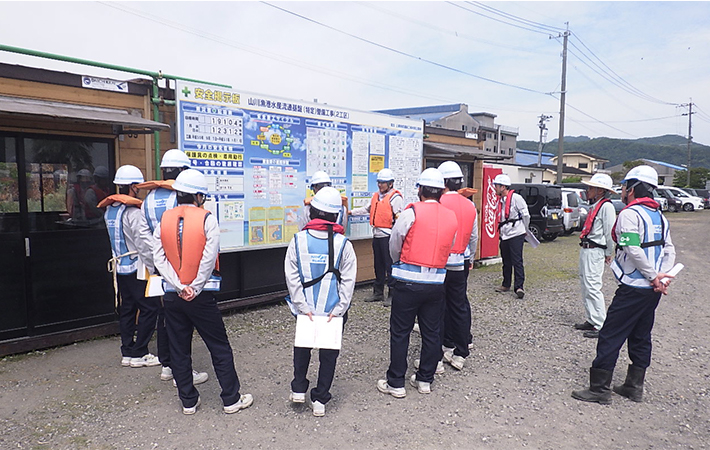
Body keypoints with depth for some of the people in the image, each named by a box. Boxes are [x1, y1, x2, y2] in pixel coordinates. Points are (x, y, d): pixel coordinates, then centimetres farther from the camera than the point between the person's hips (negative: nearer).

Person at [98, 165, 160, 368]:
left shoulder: (109, 210, 10)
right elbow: (143, 244, -19)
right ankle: (138, 354, 3)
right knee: (148, 308, -1)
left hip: (120, 266, 9)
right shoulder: (133, 212, -17)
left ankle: (127, 353, 19)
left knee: (127, 309, 13)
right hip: (137, 267, -9)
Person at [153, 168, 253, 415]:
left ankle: (188, 401, 24)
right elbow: (208, 259, -15)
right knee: (220, 348, 8)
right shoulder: (207, 219, -9)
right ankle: (231, 399, 15)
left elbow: (159, 258, -5)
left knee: (179, 350, 14)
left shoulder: (164, 219, 2)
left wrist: (180, 287, -10)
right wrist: (194, 289, -8)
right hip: (201, 296, -4)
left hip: (172, 295, 4)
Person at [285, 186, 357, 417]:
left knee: (302, 346, 26)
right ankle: (320, 400, 23)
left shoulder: (298, 240, -8)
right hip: (333, 310, -1)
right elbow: (348, 280, -11)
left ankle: (298, 389, 31)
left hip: (305, 309, 1)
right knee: (329, 352, 14)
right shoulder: (343, 244, -10)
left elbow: (292, 277, -10)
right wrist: (338, 309, -9)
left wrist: (302, 307, -7)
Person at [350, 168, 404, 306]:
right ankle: (378, 293, 25)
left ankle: (392, 294, 3)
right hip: (376, 235, 8)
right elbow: (367, 209, 28)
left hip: (388, 235, -8)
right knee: (378, 265, 15)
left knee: (390, 265, -5)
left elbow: (399, 216, -15)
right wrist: (351, 212, 27)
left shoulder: (395, 197, -8)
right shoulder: (376, 196, 17)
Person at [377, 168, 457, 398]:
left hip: (409, 282, -5)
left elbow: (394, 245, -1)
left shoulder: (412, 212, -12)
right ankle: (425, 379, 27)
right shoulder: (451, 217, 4)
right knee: (431, 332, 16)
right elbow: (449, 248, 11)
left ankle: (396, 383, 13)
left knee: (400, 332, 6)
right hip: (437, 282, 5)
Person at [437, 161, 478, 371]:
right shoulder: (470, 206, 6)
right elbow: (474, 237, 14)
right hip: (461, 265, 6)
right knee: (459, 306, 14)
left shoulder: (439, 203, -14)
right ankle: (459, 354, 23)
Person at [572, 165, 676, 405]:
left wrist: (654, 277, -15)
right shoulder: (659, 216, 13)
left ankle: (599, 389, 3)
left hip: (633, 288, -9)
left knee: (610, 337, -2)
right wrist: (662, 278, -3)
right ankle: (634, 387, 26)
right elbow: (669, 250, 7)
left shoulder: (629, 214, -13)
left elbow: (634, 250, -23)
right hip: (653, 290, 9)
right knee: (640, 337, 17)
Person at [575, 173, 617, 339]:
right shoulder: (595, 205, 17)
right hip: (585, 250, 10)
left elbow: (609, 232, -14)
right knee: (585, 286, 14)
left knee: (592, 287, -10)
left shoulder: (606, 206, -13)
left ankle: (601, 326, -4)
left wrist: (608, 254, -7)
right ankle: (591, 320, 24)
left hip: (595, 252, -10)